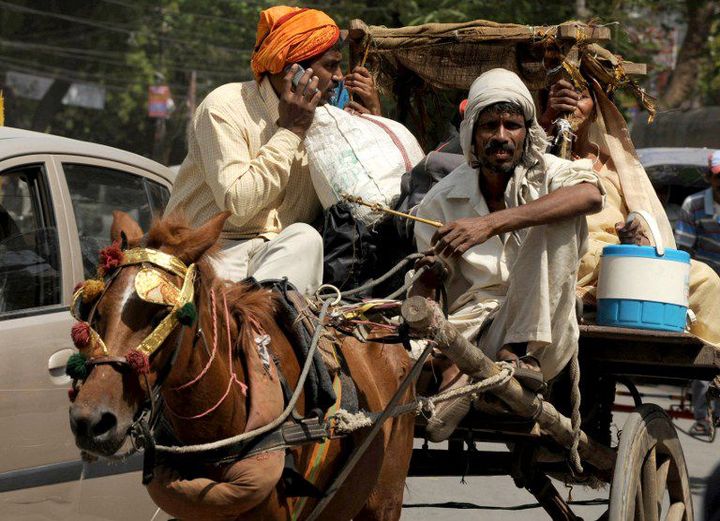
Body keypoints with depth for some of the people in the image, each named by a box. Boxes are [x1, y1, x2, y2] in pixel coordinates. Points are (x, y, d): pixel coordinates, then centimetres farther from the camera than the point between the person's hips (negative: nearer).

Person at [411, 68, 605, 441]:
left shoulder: (547, 175, 2)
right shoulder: (442, 199, 8)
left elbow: (590, 194, -25)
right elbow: (424, 285, 13)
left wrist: (492, 223, -34)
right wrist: (428, 273, -15)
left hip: (540, 336, 0)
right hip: (476, 335, 0)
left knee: (560, 217, -21)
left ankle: (522, 352, -21)